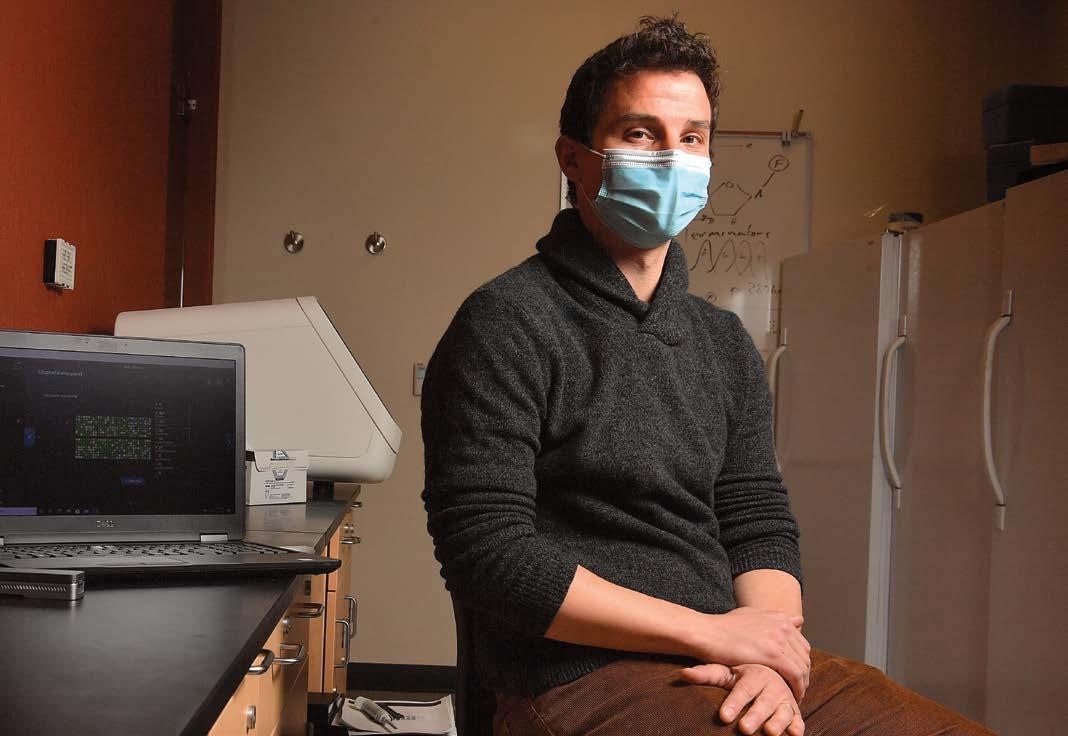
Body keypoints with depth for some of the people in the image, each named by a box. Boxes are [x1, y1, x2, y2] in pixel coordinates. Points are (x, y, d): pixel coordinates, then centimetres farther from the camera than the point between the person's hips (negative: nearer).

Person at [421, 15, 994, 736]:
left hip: (725, 668, 7)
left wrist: (767, 659, -10)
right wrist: (710, 631, -13)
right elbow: (486, 550, -13)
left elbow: (761, 523, 12)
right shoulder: (508, 324, -6)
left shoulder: (723, 341, 15)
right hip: (581, 678, -7)